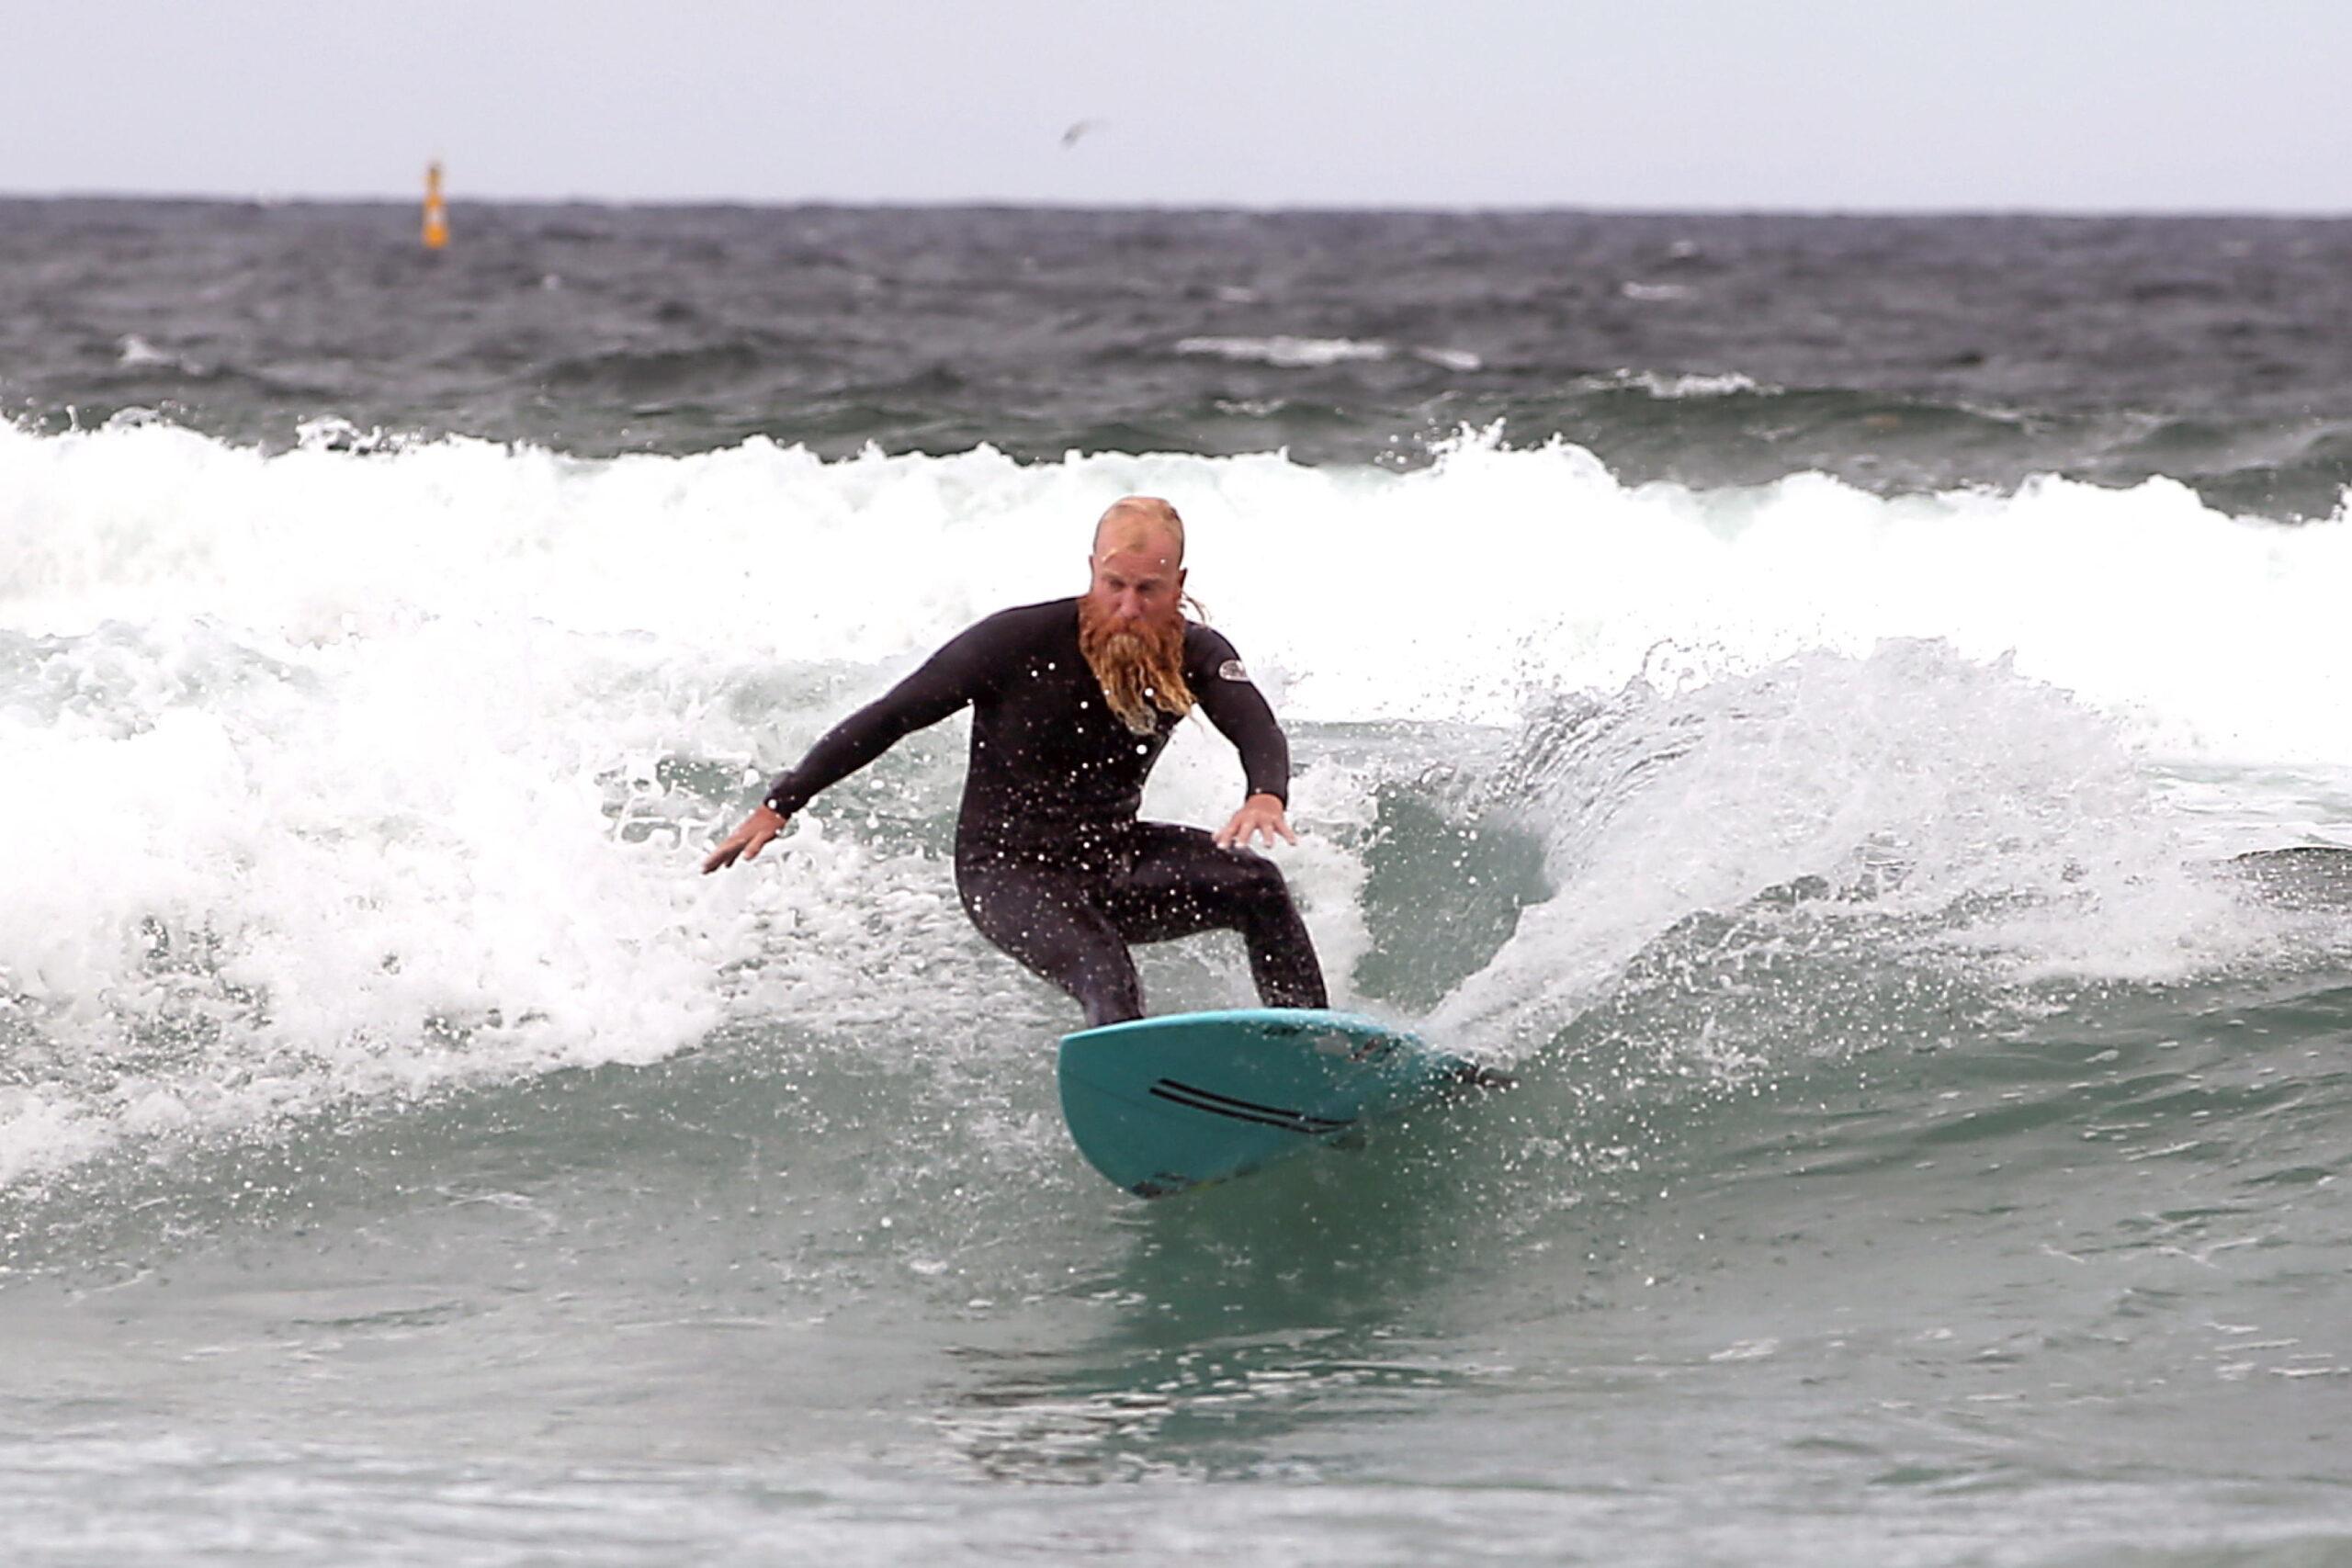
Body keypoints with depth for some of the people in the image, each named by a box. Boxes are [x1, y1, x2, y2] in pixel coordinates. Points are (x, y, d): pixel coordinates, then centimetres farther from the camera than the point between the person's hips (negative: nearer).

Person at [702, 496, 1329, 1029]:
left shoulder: (1192, 654, -8)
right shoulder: (1022, 642, -17)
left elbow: (1257, 729, -27)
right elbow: (889, 718, -11)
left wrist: (1267, 796, -53)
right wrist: (778, 806, -12)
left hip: (1113, 859, 4)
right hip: (1008, 871, -4)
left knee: (1257, 884, -20)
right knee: (1106, 978, -32)